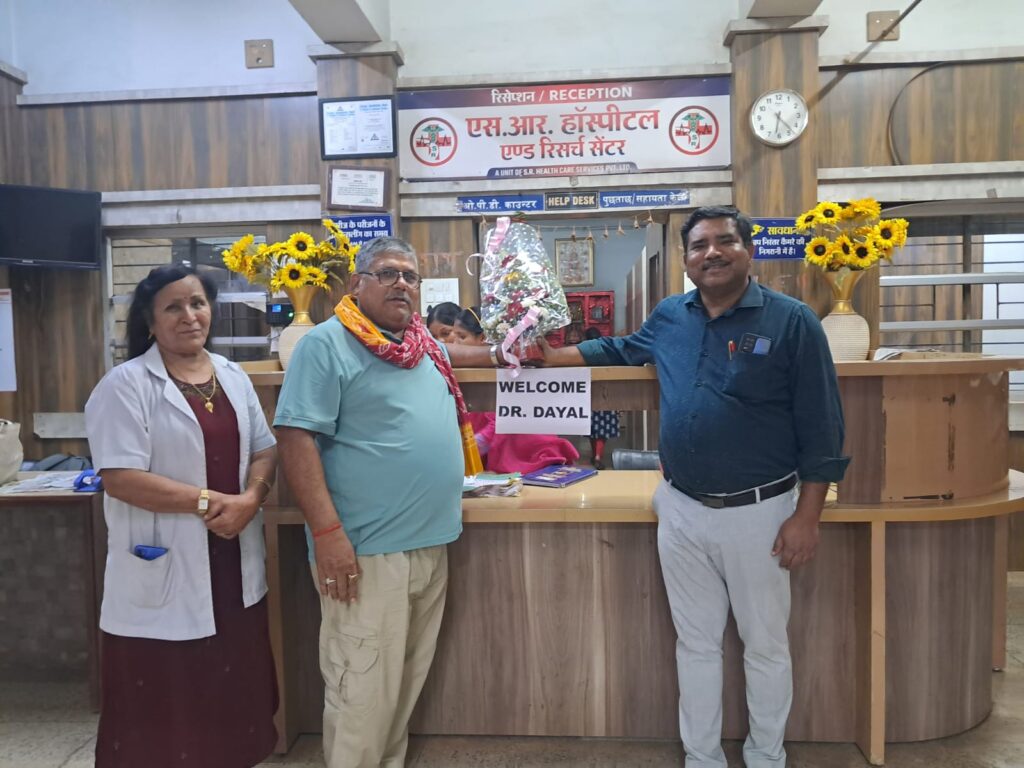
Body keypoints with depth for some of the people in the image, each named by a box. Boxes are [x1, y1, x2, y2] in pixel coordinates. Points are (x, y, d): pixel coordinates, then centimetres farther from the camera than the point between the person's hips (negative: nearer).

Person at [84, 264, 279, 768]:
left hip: (234, 567, 5)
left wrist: (249, 499, -11)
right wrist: (208, 502, -19)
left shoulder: (233, 377, 9)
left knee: (232, 693, 16)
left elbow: (264, 449, 9)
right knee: (165, 704, 7)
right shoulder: (126, 384, -10)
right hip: (163, 570, -5)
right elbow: (120, 477, -17)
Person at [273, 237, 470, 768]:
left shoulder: (430, 349, 13)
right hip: (366, 549, -7)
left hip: (431, 544, 7)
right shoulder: (326, 344, -9)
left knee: (407, 680, 19)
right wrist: (328, 532, -22)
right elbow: (297, 438, -16)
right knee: (363, 689, 1)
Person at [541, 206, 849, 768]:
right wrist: (549, 356, 17)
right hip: (681, 511, 4)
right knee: (696, 644, 16)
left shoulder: (791, 321, -9)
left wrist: (806, 517, -12)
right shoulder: (668, 318, 4)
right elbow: (619, 349, 25)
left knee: (765, 646, 14)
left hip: (758, 514, -3)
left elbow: (820, 427, -9)